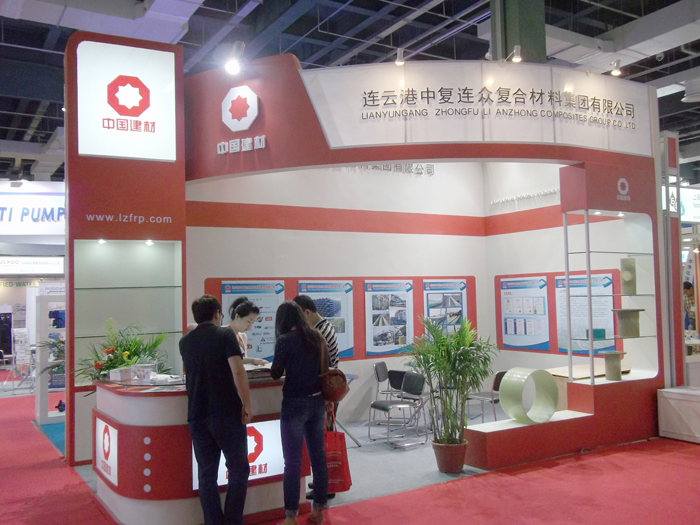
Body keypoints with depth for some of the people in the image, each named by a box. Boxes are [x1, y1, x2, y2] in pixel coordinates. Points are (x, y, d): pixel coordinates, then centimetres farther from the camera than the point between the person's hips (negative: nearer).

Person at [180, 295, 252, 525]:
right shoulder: (225, 334, -6)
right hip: (227, 415, -4)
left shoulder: (185, 341, 10)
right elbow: (238, 372, -18)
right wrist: (247, 405, -10)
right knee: (238, 471, 9)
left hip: (198, 416, 4)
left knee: (206, 475, 10)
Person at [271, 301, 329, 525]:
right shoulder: (317, 336, 6)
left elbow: (275, 374, -4)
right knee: (318, 457, 13)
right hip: (317, 402, 6)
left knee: (292, 463, 1)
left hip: (295, 404, -6)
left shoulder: (285, 340, -11)